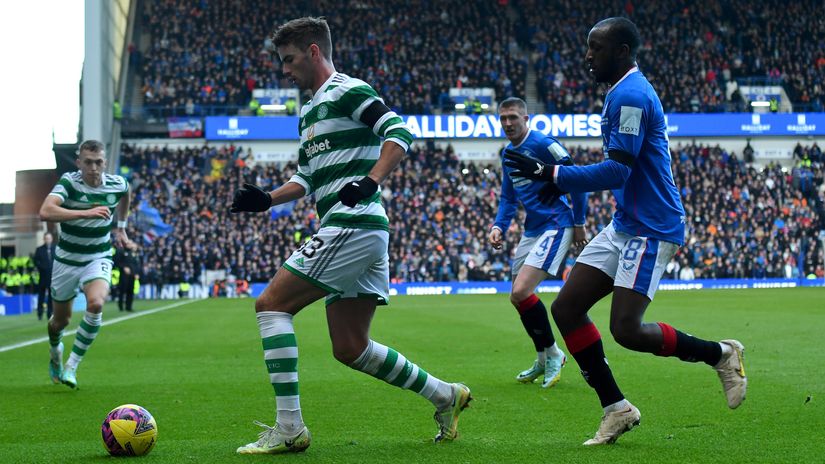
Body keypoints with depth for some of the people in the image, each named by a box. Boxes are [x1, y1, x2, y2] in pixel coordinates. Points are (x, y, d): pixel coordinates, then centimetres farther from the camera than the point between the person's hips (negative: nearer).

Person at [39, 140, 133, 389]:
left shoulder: (117, 184, -8)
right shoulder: (69, 182, -19)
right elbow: (45, 212, -38)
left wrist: (121, 227, 21)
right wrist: (86, 212, -45)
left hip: (99, 258, 1)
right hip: (67, 258, -1)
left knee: (95, 304, -28)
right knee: (61, 319, 12)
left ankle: (71, 366, -16)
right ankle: (55, 354, 49)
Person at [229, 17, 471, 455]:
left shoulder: (348, 91, -4)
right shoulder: (309, 112, 25)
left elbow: (400, 134, -16)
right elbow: (306, 179, 30)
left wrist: (370, 182, -28)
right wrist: (266, 199, 14)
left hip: (352, 224, -10)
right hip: (366, 236, 10)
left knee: (271, 304, -10)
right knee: (350, 349, 9)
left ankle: (288, 427, -13)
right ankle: (444, 395, 18)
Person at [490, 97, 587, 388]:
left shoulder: (543, 144, -14)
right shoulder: (508, 154, 12)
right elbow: (508, 198, 19)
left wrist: (578, 224, -8)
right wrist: (498, 227, 2)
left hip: (555, 227, -9)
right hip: (531, 230, 9)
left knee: (521, 292, -19)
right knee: (518, 297, 11)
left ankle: (552, 353, -1)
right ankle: (543, 361, 28)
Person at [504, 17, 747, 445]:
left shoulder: (629, 96, -18)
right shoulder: (626, 92, 15)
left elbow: (617, 171, -24)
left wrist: (552, 176, -23)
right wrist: (557, 180, 16)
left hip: (649, 229, -11)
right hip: (624, 225, 11)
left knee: (625, 330, -14)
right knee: (566, 309, 3)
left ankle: (721, 354, 7)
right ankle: (616, 409, 8)